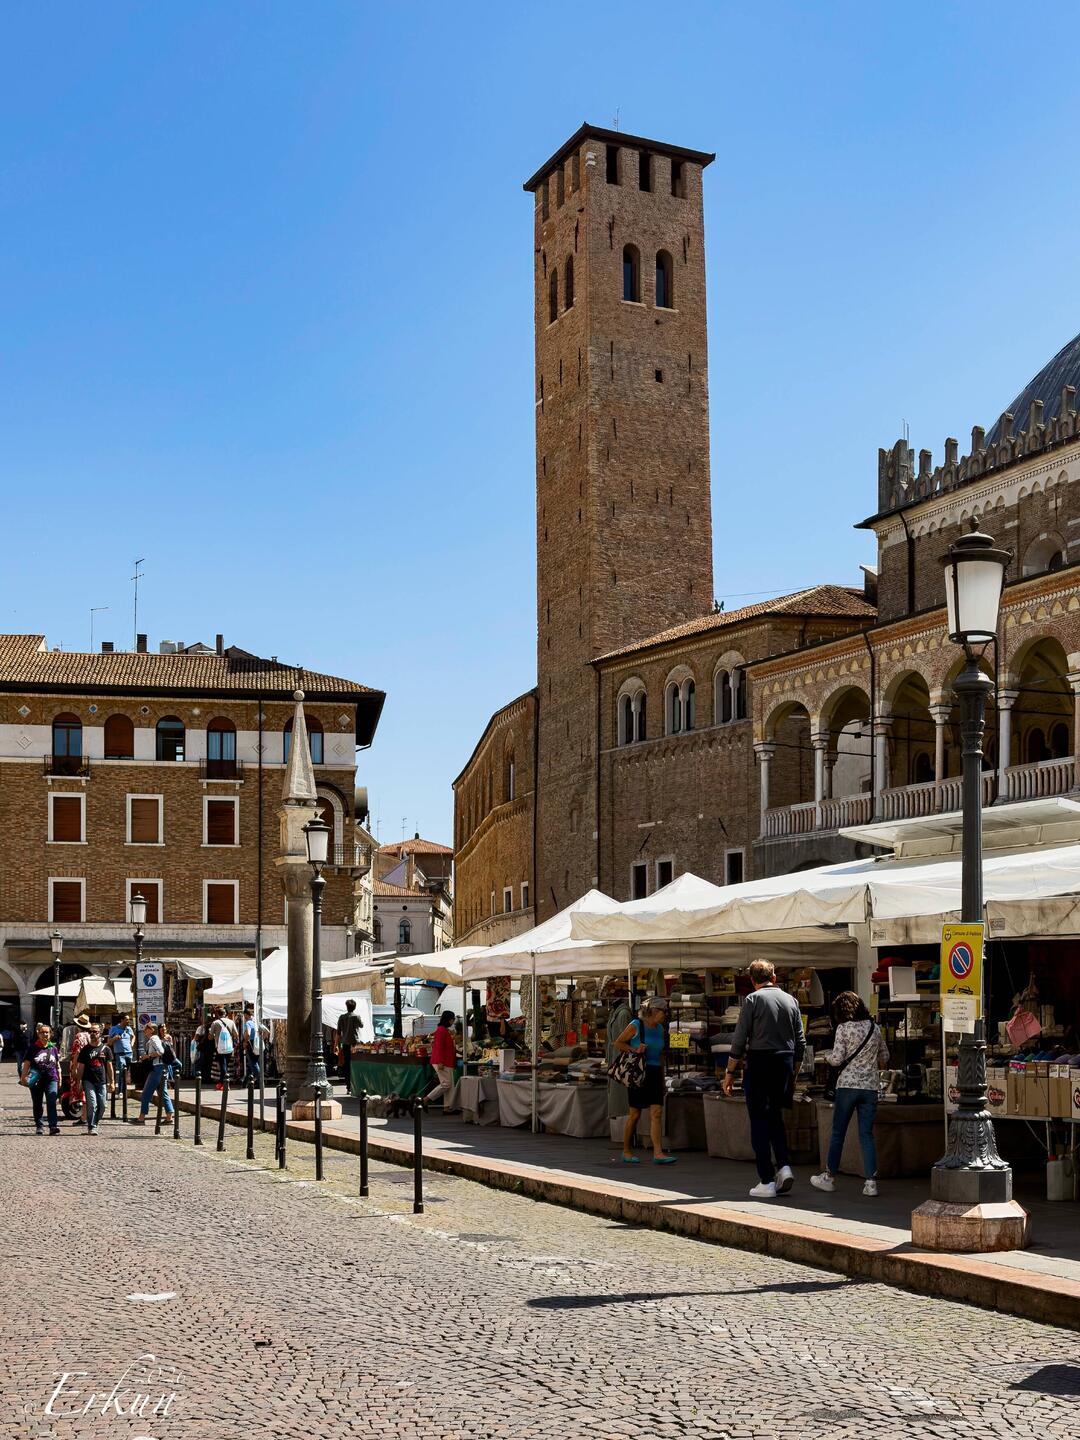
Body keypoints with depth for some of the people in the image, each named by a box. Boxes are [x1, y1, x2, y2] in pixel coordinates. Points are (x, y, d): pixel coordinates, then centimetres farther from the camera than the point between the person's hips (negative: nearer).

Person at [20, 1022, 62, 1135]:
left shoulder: (53, 1049, 10)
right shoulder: (32, 1048, 2)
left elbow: (57, 1066, 16)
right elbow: (26, 1064, 0)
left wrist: (59, 1080, 16)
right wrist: (23, 1077, -9)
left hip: (51, 1079, 0)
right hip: (36, 1081, 0)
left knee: (51, 1103, -13)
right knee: (37, 1105, 9)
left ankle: (53, 1126, -19)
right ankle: (39, 1126, 20)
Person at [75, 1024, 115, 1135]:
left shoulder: (106, 1049, 9)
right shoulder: (85, 1049, 7)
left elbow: (109, 1066, 10)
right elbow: (80, 1067, 7)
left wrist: (112, 1082, 4)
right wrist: (78, 1082, 1)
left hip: (102, 1082, 2)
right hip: (88, 1081, -2)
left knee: (101, 1106, 3)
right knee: (92, 1104, -14)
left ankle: (95, 1124, 21)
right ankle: (91, 1128, -11)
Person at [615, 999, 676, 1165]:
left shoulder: (660, 1029, 14)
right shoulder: (636, 1026, -5)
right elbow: (618, 1043, -1)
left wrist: (662, 1077, 20)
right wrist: (634, 1049, -16)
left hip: (655, 1074, 6)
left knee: (657, 1114, -5)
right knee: (635, 1114, 0)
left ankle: (658, 1153, -9)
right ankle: (626, 1152, 12)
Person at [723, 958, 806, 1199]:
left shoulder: (753, 999, -4)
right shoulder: (791, 1000, 9)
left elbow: (739, 1040, -7)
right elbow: (800, 1042, 12)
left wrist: (729, 1073, -1)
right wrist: (793, 1075, 21)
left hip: (759, 1064, -5)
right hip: (785, 1064, 5)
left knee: (760, 1123, 1)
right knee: (775, 1118, 19)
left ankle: (767, 1181, 1)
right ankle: (783, 1166, 2)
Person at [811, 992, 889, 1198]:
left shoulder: (843, 1028, -7)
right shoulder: (874, 1028, 7)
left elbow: (837, 1058, -10)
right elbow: (885, 1057, 17)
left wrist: (826, 1058, 10)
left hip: (847, 1085, -4)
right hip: (870, 1086, 4)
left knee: (838, 1133, 8)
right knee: (867, 1135, 4)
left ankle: (829, 1177, 16)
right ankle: (871, 1181, -3)